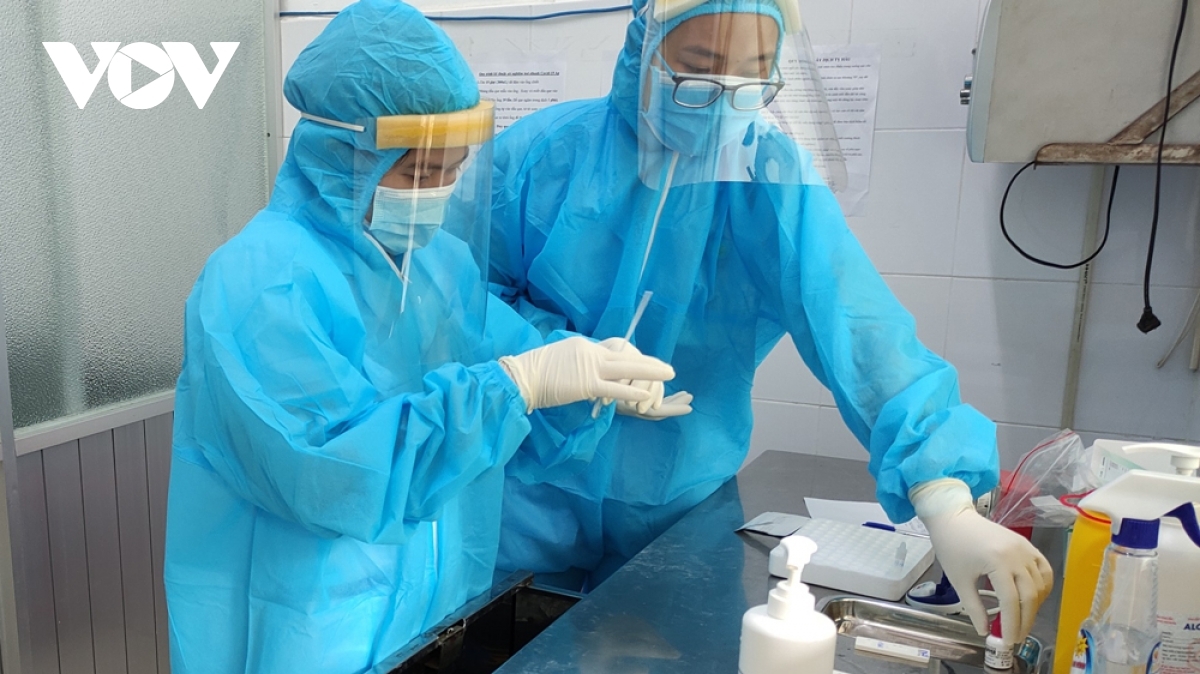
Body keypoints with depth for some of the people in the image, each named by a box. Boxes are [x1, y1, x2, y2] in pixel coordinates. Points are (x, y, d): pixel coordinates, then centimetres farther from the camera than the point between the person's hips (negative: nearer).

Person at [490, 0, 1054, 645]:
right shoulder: (545, 150, -10)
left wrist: (948, 505, -34)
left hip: (680, 507, 1)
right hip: (532, 490, 0)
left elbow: (858, 332, -23)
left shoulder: (771, 176, -11)